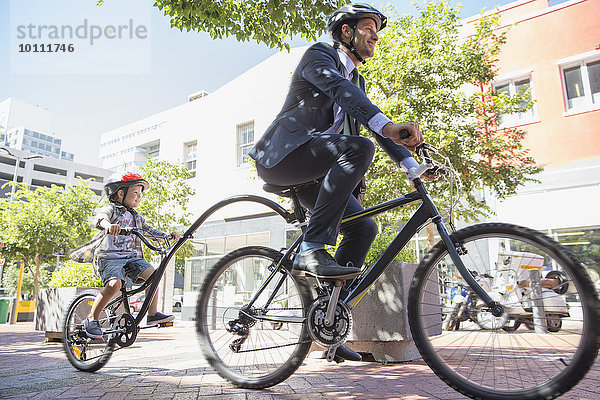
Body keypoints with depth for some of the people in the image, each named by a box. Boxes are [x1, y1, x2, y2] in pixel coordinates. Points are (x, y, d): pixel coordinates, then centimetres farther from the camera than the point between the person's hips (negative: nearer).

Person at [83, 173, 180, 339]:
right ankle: (91, 319, -7)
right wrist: (109, 225, -47)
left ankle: (152, 314, -6)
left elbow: (149, 230, 20)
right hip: (109, 256, -6)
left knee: (152, 273, -15)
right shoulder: (111, 209, 0)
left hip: (131, 256, 6)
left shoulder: (136, 216, 20)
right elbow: (101, 217, -22)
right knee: (114, 284, -28)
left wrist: (168, 235, 2)